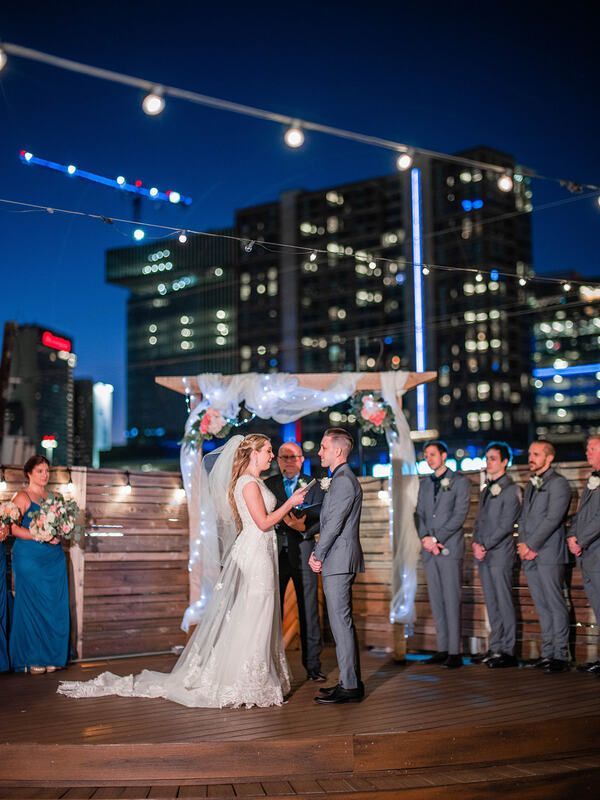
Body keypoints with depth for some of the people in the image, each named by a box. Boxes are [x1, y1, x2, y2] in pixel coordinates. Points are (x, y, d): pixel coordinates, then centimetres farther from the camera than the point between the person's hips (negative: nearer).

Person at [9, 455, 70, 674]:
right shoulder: (22, 497, -2)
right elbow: (14, 529, -11)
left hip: (54, 557, 6)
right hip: (30, 557, -5)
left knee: (55, 607, 3)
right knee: (33, 606, -3)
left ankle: (52, 656, 10)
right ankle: (33, 659, 3)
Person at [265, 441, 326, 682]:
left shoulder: (314, 486, 8)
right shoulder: (267, 485, 10)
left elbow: (322, 520, 1)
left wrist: (304, 528, -17)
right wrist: (283, 517, -12)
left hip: (303, 553, -1)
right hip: (275, 553, 1)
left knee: (309, 611, 1)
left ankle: (312, 665, 8)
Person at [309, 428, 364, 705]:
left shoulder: (343, 481, -15)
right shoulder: (341, 479, 18)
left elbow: (334, 524, -18)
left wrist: (318, 555, -9)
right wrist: (318, 553, 10)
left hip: (339, 560, -11)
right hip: (338, 560, 11)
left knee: (341, 622, -8)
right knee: (342, 622, 14)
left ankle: (350, 686, -4)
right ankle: (350, 681, 20)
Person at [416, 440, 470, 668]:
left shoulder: (459, 481, 2)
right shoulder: (424, 483, 19)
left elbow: (459, 515, -7)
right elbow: (420, 514, 14)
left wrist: (436, 539, -13)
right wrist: (425, 538, -5)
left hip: (449, 548, -5)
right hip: (429, 550, 6)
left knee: (451, 600, -7)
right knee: (436, 600, 6)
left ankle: (454, 652, -6)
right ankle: (442, 649, 10)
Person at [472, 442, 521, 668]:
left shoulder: (510, 489, -6)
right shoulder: (486, 490, 19)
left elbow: (506, 525, -13)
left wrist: (485, 546, -13)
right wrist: (475, 543, 3)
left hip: (500, 554, -8)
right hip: (483, 555, 8)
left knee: (504, 602, -5)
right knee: (491, 603, 9)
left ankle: (508, 651, -2)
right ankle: (495, 647, 14)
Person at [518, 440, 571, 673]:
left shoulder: (558, 483, -6)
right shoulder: (531, 485, 20)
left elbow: (552, 519, -14)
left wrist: (531, 546, -13)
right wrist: (523, 544, 2)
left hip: (549, 555, -7)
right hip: (530, 556, 8)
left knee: (555, 604, -5)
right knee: (542, 606, 9)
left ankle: (560, 656, -3)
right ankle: (547, 653, 14)